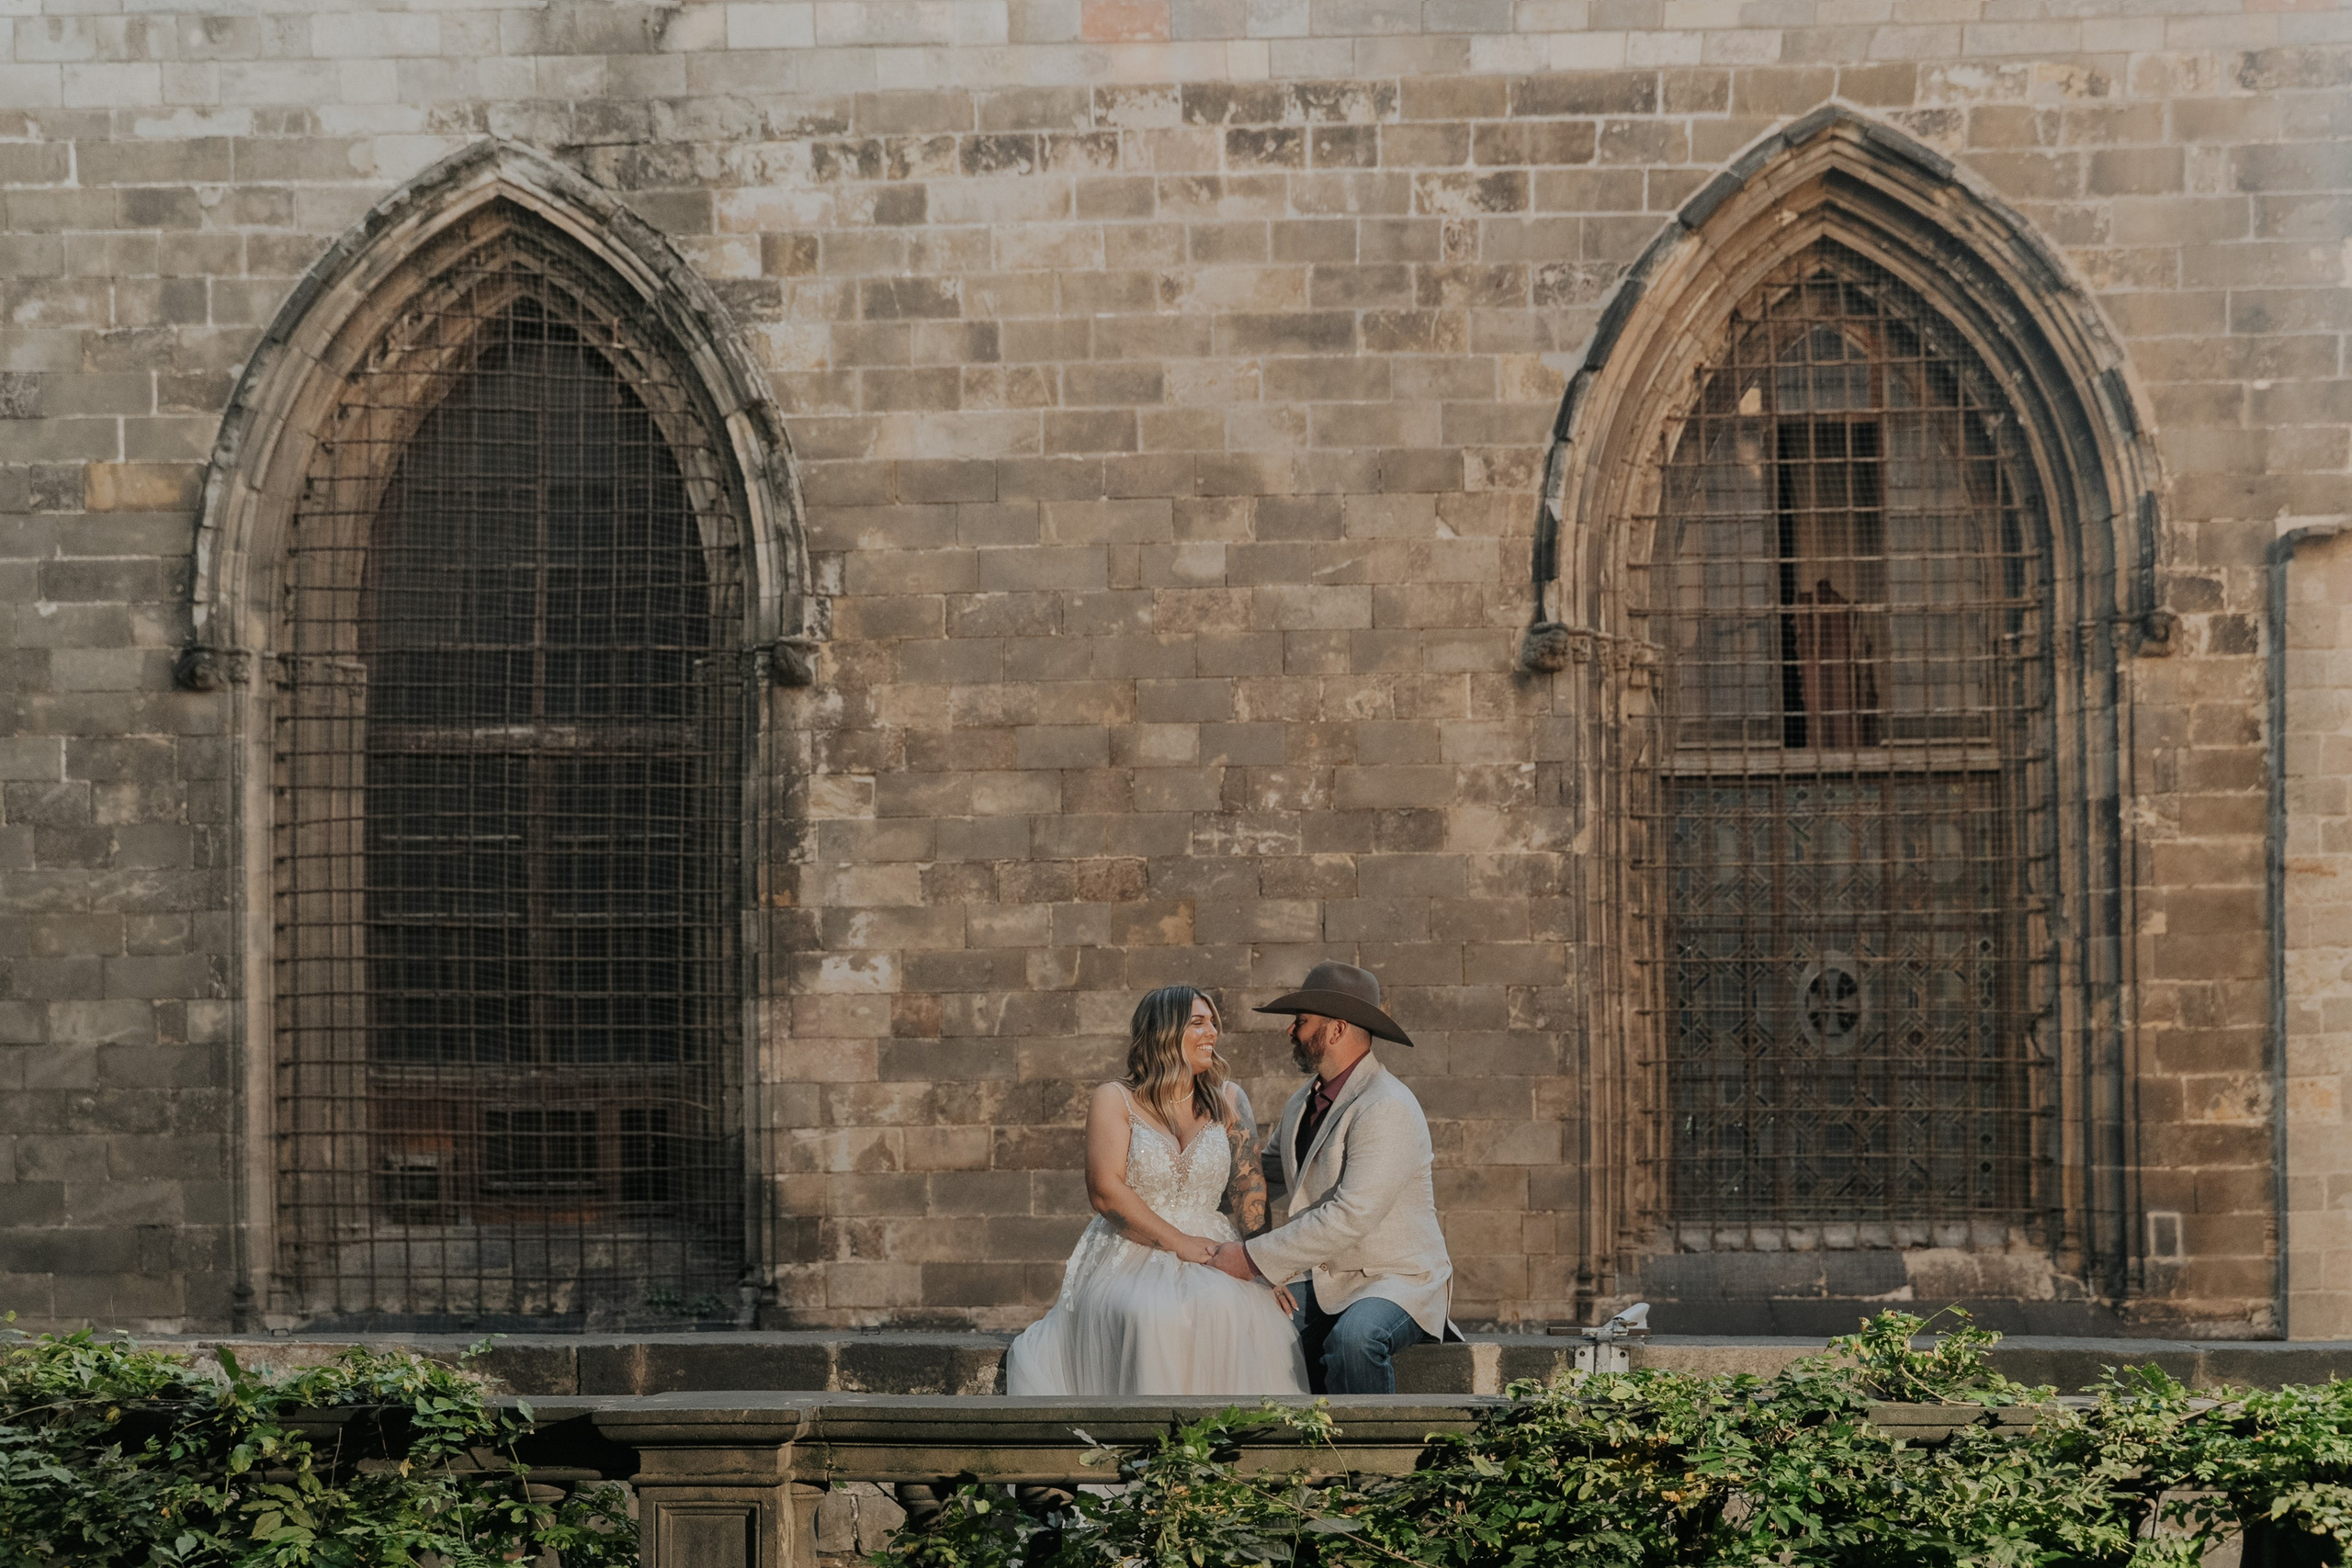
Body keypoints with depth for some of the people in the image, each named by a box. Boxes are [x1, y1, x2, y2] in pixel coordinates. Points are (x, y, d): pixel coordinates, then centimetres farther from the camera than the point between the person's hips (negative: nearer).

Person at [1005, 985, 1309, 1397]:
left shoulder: (1227, 1100, 15)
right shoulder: (1115, 1101, 6)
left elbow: (1248, 1186, 6)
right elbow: (1105, 1190, -6)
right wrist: (1179, 1243, -14)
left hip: (1210, 1255, 2)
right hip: (1129, 1259, -2)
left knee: (1233, 1310, -35)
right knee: (1149, 1316, -39)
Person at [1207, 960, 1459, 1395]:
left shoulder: (1387, 1109, -17)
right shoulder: (1302, 1105, 13)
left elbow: (1349, 1218, -25)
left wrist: (1254, 1258, -22)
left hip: (1398, 1280, -8)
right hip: (1321, 1285, 8)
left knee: (1354, 1336, -38)